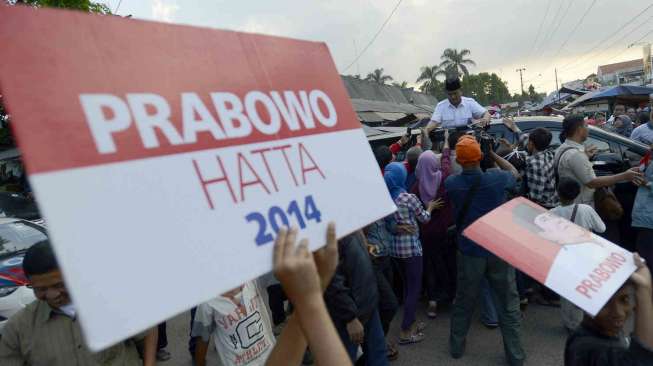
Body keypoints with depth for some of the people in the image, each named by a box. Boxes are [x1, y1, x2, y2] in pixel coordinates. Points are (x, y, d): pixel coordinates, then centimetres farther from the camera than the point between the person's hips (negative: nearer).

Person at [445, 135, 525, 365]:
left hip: (470, 252, 1)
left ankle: (456, 347, 33)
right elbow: (514, 172, 8)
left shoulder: (451, 184, -12)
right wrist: (493, 154, 10)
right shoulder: (496, 179, -16)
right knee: (508, 304, 13)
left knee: (464, 302, 18)